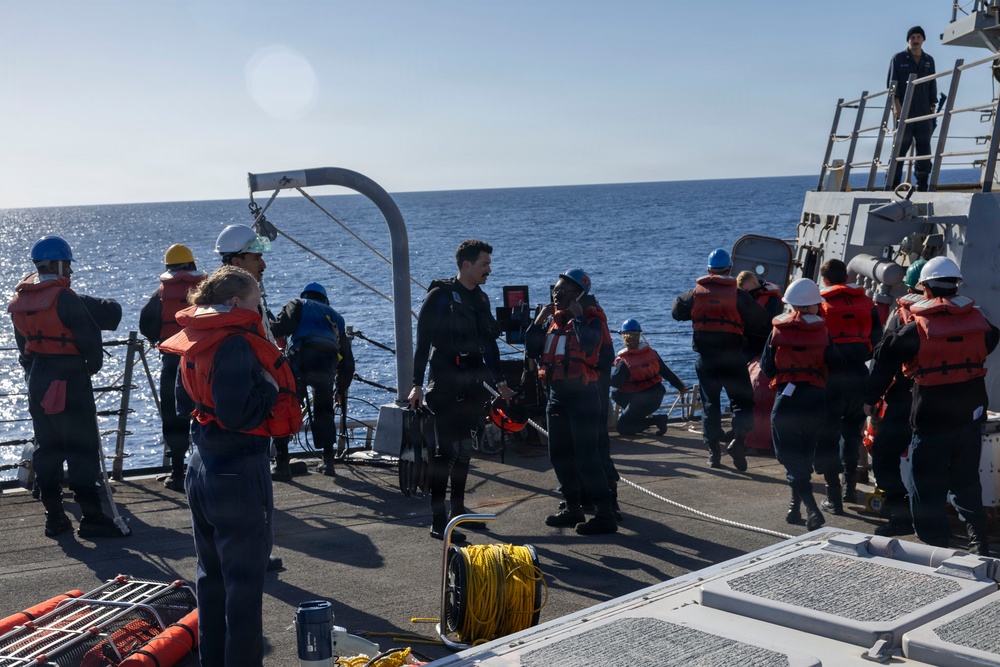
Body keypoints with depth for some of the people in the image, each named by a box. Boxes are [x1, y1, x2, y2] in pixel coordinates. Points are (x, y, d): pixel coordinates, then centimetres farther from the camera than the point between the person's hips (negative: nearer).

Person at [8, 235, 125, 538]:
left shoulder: (19, 299, 9)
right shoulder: (63, 297, -15)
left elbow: (23, 343, 14)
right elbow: (90, 336, -13)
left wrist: (33, 372, 19)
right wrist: (94, 363, 4)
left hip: (37, 380, 8)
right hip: (69, 380, -8)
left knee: (46, 447, 12)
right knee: (82, 448, -3)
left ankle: (54, 516, 16)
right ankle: (91, 517, -1)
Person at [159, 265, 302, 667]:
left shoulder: (193, 343, 8)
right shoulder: (236, 345, -20)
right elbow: (237, 414, -29)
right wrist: (269, 389, -14)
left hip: (203, 469, 9)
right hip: (240, 474, -9)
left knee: (212, 573, 19)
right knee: (244, 580, 1)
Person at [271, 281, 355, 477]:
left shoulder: (298, 305, 24)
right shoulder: (335, 317, 36)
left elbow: (281, 327, 0)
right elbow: (347, 360, 34)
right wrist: (342, 389, 43)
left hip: (303, 359, -4)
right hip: (328, 365, 4)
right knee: (324, 411, 22)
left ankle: (281, 460, -2)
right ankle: (328, 460, 16)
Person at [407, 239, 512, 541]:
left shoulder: (481, 299, 14)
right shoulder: (440, 296, -8)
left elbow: (489, 344, 22)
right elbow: (422, 342, -11)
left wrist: (499, 381, 19)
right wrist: (417, 384, -17)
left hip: (473, 385, 7)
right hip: (446, 386, -7)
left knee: (465, 449, 13)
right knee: (448, 450, -10)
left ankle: (458, 510, 24)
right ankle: (438, 521, -6)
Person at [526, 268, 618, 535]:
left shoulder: (591, 317, -7)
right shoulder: (552, 318, 12)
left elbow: (588, 345, -27)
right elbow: (531, 351, 5)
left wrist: (577, 316, -18)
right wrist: (539, 321, -1)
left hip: (582, 393, -8)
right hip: (556, 393, 8)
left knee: (586, 455, -11)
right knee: (560, 454, 13)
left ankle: (605, 515, -9)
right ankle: (573, 508, 25)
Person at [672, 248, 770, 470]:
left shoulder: (696, 293, 2)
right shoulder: (739, 295, -4)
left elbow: (676, 311, 18)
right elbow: (761, 322, -3)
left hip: (704, 357, 3)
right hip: (732, 357, -2)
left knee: (710, 403, 11)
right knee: (742, 401, 5)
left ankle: (713, 451, 10)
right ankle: (738, 439, -17)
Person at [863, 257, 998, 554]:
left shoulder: (916, 328, -11)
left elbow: (885, 361, -5)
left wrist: (870, 398, 6)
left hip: (931, 421, -5)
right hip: (970, 417, 5)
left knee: (927, 488, 4)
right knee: (967, 482, 19)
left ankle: (937, 544, 3)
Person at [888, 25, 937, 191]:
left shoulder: (929, 60, 16)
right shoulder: (898, 59, 4)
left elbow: (932, 85, 17)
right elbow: (892, 83, -2)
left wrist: (933, 106, 9)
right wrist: (896, 104, -13)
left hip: (923, 112, 4)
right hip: (904, 110, -4)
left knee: (924, 146, 1)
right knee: (901, 145, -6)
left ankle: (922, 184, 3)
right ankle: (893, 183, -4)